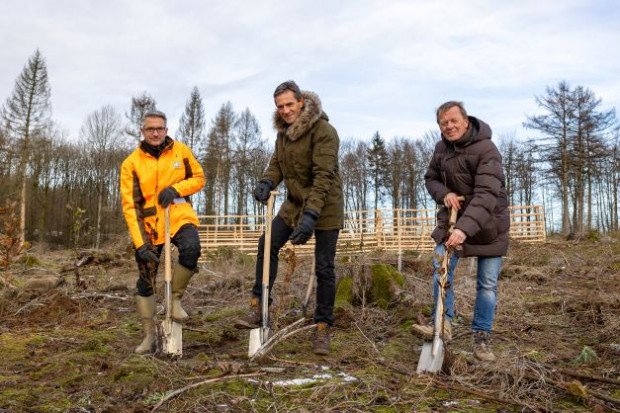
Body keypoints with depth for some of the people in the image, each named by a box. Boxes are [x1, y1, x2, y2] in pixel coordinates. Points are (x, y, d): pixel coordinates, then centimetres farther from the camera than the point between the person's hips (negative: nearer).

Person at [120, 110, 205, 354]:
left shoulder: (181, 151, -1)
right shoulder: (131, 163, -5)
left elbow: (199, 178, 5)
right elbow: (130, 206, -10)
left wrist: (175, 189, -16)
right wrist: (140, 242, -19)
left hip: (179, 218, 0)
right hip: (149, 226, 1)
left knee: (191, 249, -32)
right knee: (145, 282, 6)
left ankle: (175, 298, -7)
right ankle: (149, 335, 22)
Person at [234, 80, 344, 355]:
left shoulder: (323, 131, -21)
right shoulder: (284, 131, 6)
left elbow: (323, 176, -28)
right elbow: (276, 164, 5)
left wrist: (311, 215, -37)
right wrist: (267, 182, -19)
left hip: (325, 207, -7)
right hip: (295, 203, 7)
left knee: (324, 268, -2)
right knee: (267, 244, -6)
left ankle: (323, 329, 10)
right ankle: (259, 307, 4)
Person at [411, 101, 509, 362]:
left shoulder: (486, 150, -24)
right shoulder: (441, 148, -3)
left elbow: (487, 194, -35)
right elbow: (431, 178, 10)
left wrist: (465, 228, -47)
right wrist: (444, 193, -14)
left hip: (488, 223, -4)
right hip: (453, 217, 4)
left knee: (488, 283, 0)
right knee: (441, 266, -14)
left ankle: (481, 337, 11)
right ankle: (443, 324, -8)